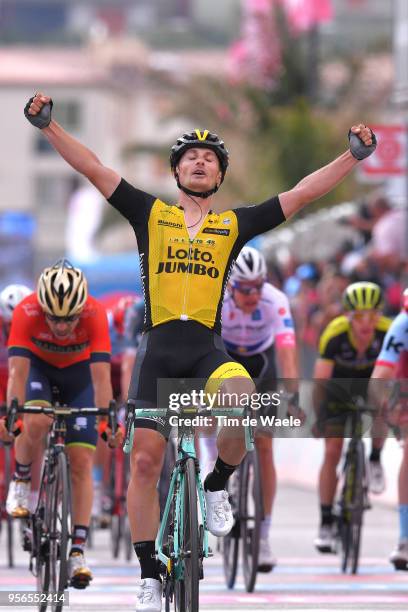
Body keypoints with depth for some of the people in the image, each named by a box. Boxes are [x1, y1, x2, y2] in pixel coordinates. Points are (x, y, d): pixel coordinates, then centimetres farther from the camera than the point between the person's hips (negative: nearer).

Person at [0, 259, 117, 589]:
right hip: (38, 367, 0)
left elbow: (101, 375, -37)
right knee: (36, 423, -32)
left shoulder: (95, 314, -34)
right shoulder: (26, 312, -34)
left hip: (78, 374, 0)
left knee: (81, 461, -9)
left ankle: (78, 552, -8)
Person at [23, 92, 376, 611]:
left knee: (244, 403, -33)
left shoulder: (233, 225, 12)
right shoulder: (150, 214, 11)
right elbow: (93, 169, 5)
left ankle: (217, 487, -3)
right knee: (145, 460, -5)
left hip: (208, 349, 0)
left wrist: (354, 156, 5)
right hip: (158, 348, 1)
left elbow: (301, 195, 10)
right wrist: (47, 125, -3)